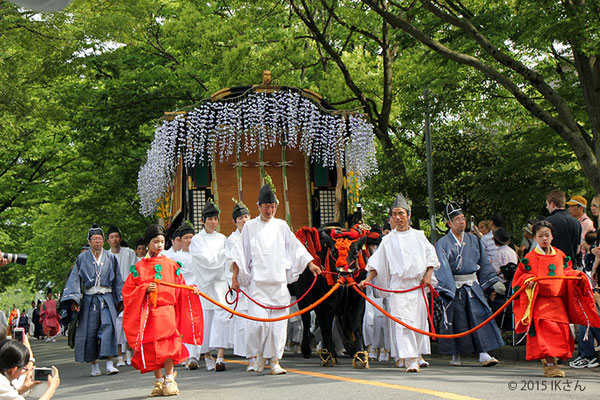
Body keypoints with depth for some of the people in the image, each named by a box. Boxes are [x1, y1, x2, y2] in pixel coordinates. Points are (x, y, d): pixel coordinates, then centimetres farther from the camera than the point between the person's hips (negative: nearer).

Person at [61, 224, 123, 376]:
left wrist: (120, 300, 9)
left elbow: (118, 281, 14)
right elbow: (74, 279, 2)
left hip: (107, 298, 0)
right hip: (89, 299, 0)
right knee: (90, 332, -1)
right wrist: (73, 299, -9)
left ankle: (109, 364, -19)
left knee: (108, 326, -16)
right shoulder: (82, 258, 7)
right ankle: (94, 365, 9)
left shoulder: (110, 258, 10)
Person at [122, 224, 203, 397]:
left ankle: (169, 380, -3)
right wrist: (145, 289, -9)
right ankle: (159, 382, 14)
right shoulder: (139, 267, 8)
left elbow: (180, 289, 13)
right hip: (147, 312, 1)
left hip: (167, 309, -1)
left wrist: (191, 290, -6)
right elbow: (128, 290, 6)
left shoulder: (171, 265, 10)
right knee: (152, 347, 1)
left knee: (167, 344, -13)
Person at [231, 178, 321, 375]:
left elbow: (295, 247, 15)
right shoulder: (250, 227, 7)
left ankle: (274, 360, 8)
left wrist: (310, 264, 7)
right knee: (258, 321, -13)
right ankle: (259, 354, 9)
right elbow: (241, 254, 8)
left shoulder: (281, 226, 12)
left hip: (279, 282, 2)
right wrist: (235, 277, 3)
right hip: (257, 282, -2)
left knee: (278, 323, 0)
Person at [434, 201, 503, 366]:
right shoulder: (443, 243, -3)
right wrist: (447, 289, -21)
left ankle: (483, 354, -8)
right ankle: (456, 355, 16)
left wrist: (489, 284, 14)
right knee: (455, 321, 2)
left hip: (473, 286, 3)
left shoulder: (473, 240, 10)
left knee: (480, 316, -7)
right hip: (454, 288, -3)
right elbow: (442, 268, -12)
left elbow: (483, 262, 16)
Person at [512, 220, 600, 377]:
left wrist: (578, 276, 3)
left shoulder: (560, 256, 12)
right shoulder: (530, 258, 1)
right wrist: (528, 280, -16)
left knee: (561, 330, 2)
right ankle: (550, 365, -13)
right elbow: (520, 276, 4)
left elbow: (567, 272, 21)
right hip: (539, 301, -5)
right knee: (546, 329, -14)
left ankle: (547, 360, 20)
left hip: (558, 300, 5)